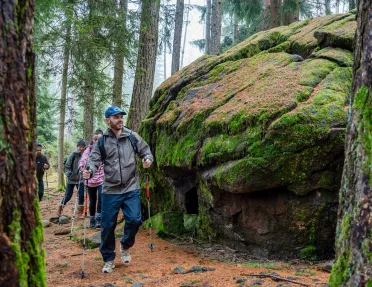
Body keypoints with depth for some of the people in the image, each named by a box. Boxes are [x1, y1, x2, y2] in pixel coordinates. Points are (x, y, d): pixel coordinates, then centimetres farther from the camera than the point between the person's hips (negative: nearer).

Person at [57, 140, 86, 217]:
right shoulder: (73, 154, -13)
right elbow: (67, 166, -10)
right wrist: (67, 172, -27)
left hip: (80, 179, 2)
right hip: (71, 179, -2)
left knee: (81, 195, -4)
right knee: (68, 196, 5)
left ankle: (80, 213, 10)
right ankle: (60, 209, 28)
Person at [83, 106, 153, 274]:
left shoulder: (133, 137, 3)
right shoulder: (102, 142, 2)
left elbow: (146, 151, 10)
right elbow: (94, 160, -3)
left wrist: (148, 159, -12)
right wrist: (89, 172, -23)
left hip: (131, 188, 0)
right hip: (110, 190, 0)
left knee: (134, 220, -9)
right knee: (108, 225, 3)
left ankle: (125, 247, 23)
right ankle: (108, 259, 22)